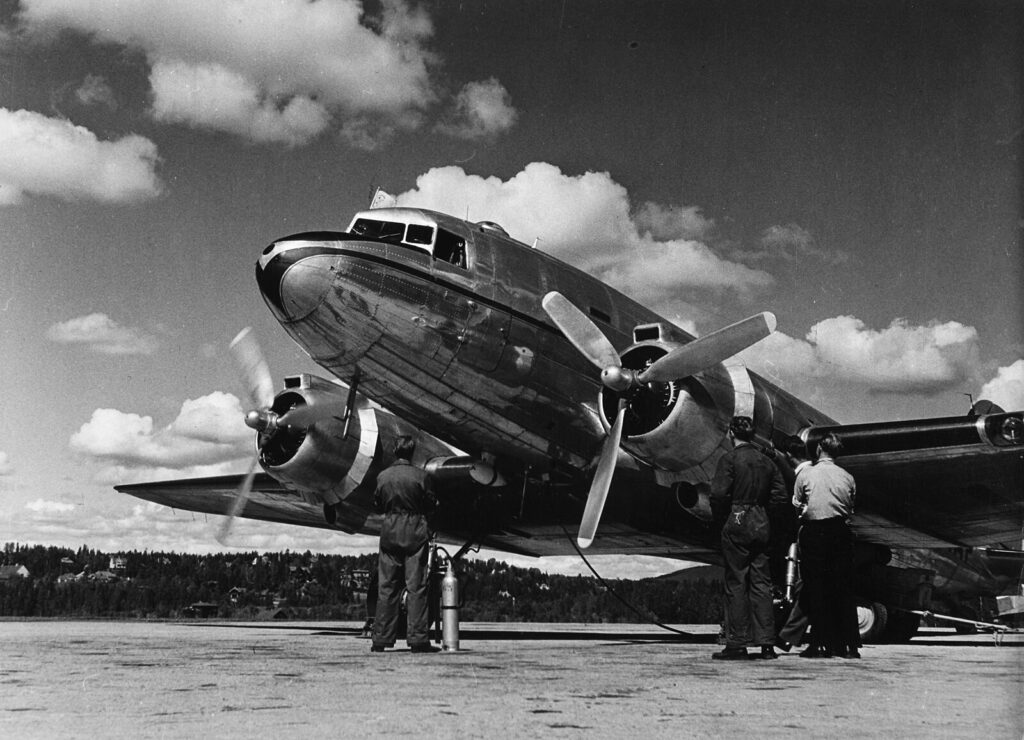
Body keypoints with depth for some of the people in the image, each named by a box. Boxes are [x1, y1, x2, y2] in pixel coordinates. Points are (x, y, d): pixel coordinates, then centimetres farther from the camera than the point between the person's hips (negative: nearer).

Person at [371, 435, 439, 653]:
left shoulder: (383, 477, -2)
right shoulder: (420, 476, -9)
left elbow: (378, 505, 8)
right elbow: (431, 505, -1)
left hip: (390, 532, 2)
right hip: (415, 533, -2)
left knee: (386, 586, 8)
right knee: (416, 587, 1)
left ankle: (381, 639, 9)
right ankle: (417, 639, -1)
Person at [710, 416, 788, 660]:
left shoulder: (729, 459, -8)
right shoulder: (766, 461, 10)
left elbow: (719, 493, -15)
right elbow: (780, 495, 9)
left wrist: (720, 516, 1)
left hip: (736, 524, -5)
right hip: (761, 525, 5)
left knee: (736, 583, -1)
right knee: (761, 583, 8)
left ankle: (737, 644, 0)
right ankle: (766, 644, 8)